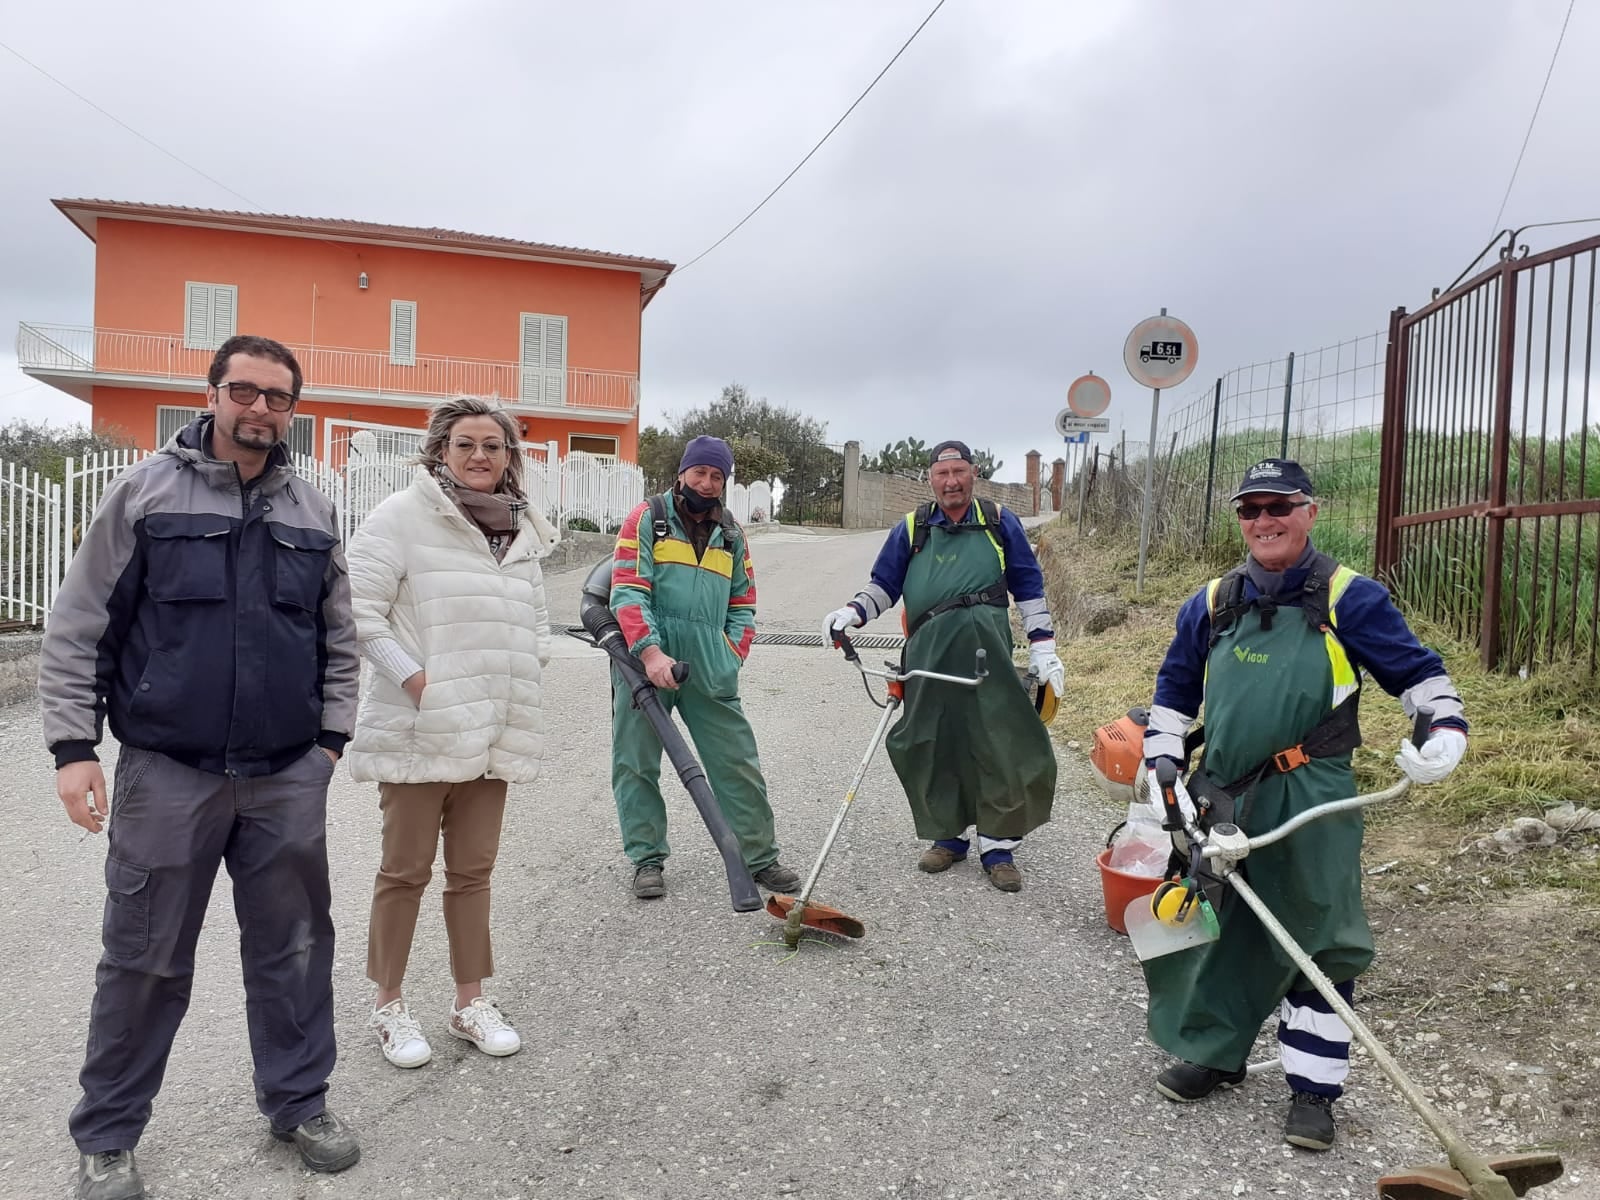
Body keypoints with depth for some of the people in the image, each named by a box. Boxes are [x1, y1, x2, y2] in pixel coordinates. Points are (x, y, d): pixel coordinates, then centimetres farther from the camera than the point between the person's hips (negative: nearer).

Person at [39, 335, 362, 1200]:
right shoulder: (146, 491, -1)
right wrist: (73, 746, -7)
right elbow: (77, 629, -2)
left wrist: (331, 736, 8)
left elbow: (338, 641, 14)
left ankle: (297, 1103, 29)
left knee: (294, 947, 11)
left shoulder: (311, 511, 9)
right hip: (167, 773, -3)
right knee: (145, 961, 8)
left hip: (289, 778, 3)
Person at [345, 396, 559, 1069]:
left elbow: (536, 618, 21)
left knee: (473, 870, 14)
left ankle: (470, 1002, 28)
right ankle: (388, 1005, 24)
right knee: (405, 870, 7)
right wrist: (413, 679, -18)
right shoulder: (404, 516, -9)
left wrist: (524, 676, 8)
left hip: (493, 733, 6)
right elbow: (359, 608, -13)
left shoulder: (522, 531, 12)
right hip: (419, 729, -6)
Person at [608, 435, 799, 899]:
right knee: (636, 763, 5)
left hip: (708, 669, 3)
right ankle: (647, 860, 19)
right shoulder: (647, 519, 1)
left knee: (739, 763, 2)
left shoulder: (732, 534, 15)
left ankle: (760, 857, 14)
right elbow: (627, 591, -9)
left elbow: (742, 604, 20)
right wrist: (650, 652, -21)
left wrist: (732, 656, 4)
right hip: (644, 659, -3)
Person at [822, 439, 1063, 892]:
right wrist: (852, 612, 3)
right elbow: (884, 585, 22)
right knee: (932, 745, 3)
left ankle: (998, 846, 6)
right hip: (928, 650, 2)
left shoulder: (999, 523, 14)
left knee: (999, 743, -6)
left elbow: (1029, 587, 15)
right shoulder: (911, 529, 16)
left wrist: (1043, 649, 9)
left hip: (985, 642, -1)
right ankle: (949, 835, 21)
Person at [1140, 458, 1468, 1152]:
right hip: (1220, 797, 4)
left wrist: (1445, 727, -18)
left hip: (1309, 802, -4)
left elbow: (1418, 672, 1)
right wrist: (1162, 770, 7)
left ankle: (1313, 1088, 18)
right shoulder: (1210, 606, 9)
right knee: (1214, 928, 13)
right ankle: (1213, 1054, 33)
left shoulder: (1349, 599, -2)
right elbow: (1173, 694, 16)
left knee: (1318, 941, 3)